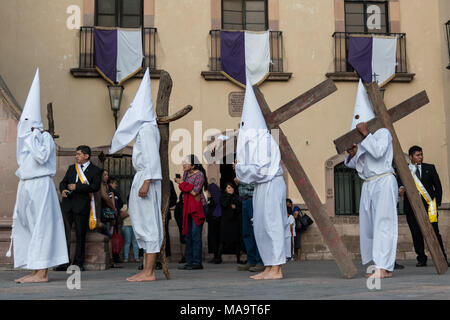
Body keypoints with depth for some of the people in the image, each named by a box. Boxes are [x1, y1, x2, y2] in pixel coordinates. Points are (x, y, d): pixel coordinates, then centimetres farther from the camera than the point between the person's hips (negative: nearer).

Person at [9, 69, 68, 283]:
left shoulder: (45, 137, -7)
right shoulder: (26, 139, 19)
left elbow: (42, 157, -23)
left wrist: (34, 136, -17)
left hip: (40, 185, -10)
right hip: (27, 186, 10)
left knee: (41, 225, -9)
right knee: (26, 226, 9)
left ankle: (42, 272, -7)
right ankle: (36, 271, 13)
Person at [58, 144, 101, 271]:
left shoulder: (95, 170, 5)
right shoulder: (71, 168, 21)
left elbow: (95, 187, -8)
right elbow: (63, 182, 21)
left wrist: (76, 187, -10)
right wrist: (63, 190, -2)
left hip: (82, 205, -4)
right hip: (67, 204, 4)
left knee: (80, 236, 1)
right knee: (64, 233, -4)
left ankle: (78, 263, 8)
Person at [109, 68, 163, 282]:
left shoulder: (147, 129, -12)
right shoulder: (145, 128, 19)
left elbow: (152, 158, -19)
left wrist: (146, 183, -24)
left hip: (146, 178, -10)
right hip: (143, 178, 10)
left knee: (148, 221, -7)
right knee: (144, 221, 11)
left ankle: (149, 272, -3)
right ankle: (147, 270, 16)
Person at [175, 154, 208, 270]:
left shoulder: (199, 175, -11)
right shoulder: (186, 173, 12)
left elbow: (195, 192, -19)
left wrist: (182, 183, -8)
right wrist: (179, 182, 2)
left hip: (198, 206, -8)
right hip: (187, 207, 8)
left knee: (195, 234, -11)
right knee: (187, 234, 5)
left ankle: (197, 263, -8)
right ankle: (189, 262, 10)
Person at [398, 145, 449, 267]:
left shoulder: (430, 168, 14)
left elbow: (438, 186, 14)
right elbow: (401, 184, 3)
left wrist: (437, 202, 5)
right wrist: (401, 189, -20)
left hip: (428, 204, 0)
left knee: (434, 232, -7)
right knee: (416, 234, 1)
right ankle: (421, 259, 11)